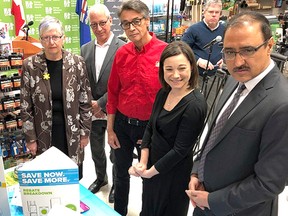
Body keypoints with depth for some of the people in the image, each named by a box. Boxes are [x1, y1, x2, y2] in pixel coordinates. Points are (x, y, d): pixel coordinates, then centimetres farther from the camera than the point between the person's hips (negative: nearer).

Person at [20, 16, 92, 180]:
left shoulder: (77, 62, -5)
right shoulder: (30, 65, -6)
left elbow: (85, 101, -1)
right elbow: (26, 106, -2)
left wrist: (85, 132, 0)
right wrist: (30, 138, -2)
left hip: (72, 131, 1)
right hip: (44, 133, 0)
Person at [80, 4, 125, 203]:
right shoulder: (85, 49, 4)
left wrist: (100, 103, -16)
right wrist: (90, 105, -5)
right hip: (92, 111, 5)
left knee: (116, 151, 15)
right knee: (96, 150, 21)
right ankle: (101, 177, 47)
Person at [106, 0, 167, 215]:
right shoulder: (121, 53, -2)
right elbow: (113, 92, 4)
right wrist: (110, 129, 6)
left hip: (150, 126, -3)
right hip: (122, 124, 4)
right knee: (121, 173, 21)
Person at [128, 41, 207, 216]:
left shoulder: (195, 105, -25)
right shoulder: (163, 93, -3)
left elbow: (180, 149, -23)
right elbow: (150, 128, 3)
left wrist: (150, 172, -12)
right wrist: (143, 163, -5)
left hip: (174, 173, -6)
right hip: (151, 166, 7)